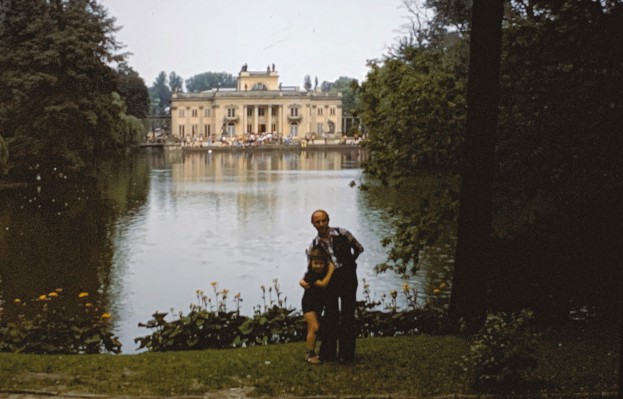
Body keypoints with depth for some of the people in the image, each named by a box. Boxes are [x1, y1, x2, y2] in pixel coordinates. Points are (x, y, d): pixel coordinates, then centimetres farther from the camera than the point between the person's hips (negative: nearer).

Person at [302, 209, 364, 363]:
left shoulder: (342, 233, -5)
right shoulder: (314, 245, 4)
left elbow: (359, 248, 7)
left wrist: (347, 263, 5)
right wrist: (304, 280, -9)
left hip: (347, 277, -3)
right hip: (330, 280, 3)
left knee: (347, 316, -1)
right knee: (330, 317, 5)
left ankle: (346, 354, 4)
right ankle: (328, 353, 14)